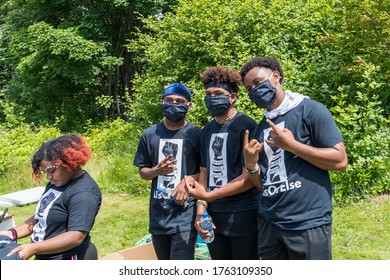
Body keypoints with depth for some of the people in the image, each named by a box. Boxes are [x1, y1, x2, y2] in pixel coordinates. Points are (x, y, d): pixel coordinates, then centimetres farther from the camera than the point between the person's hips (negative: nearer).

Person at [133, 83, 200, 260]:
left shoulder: (196, 134, -2)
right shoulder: (149, 135, 6)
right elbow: (142, 172, 12)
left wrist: (188, 181, -15)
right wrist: (156, 171, -10)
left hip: (185, 214, -4)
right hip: (158, 214, 4)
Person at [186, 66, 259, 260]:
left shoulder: (246, 126, -10)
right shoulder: (207, 131, 11)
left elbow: (250, 177, -15)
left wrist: (206, 196, -15)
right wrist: (201, 206, -1)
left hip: (242, 215, -6)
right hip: (213, 216, 7)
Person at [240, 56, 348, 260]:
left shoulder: (310, 110, -4)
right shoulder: (260, 130, 15)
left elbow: (340, 161, -11)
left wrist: (292, 145, -13)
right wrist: (251, 164, -2)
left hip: (308, 222, -6)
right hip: (269, 223, 6)